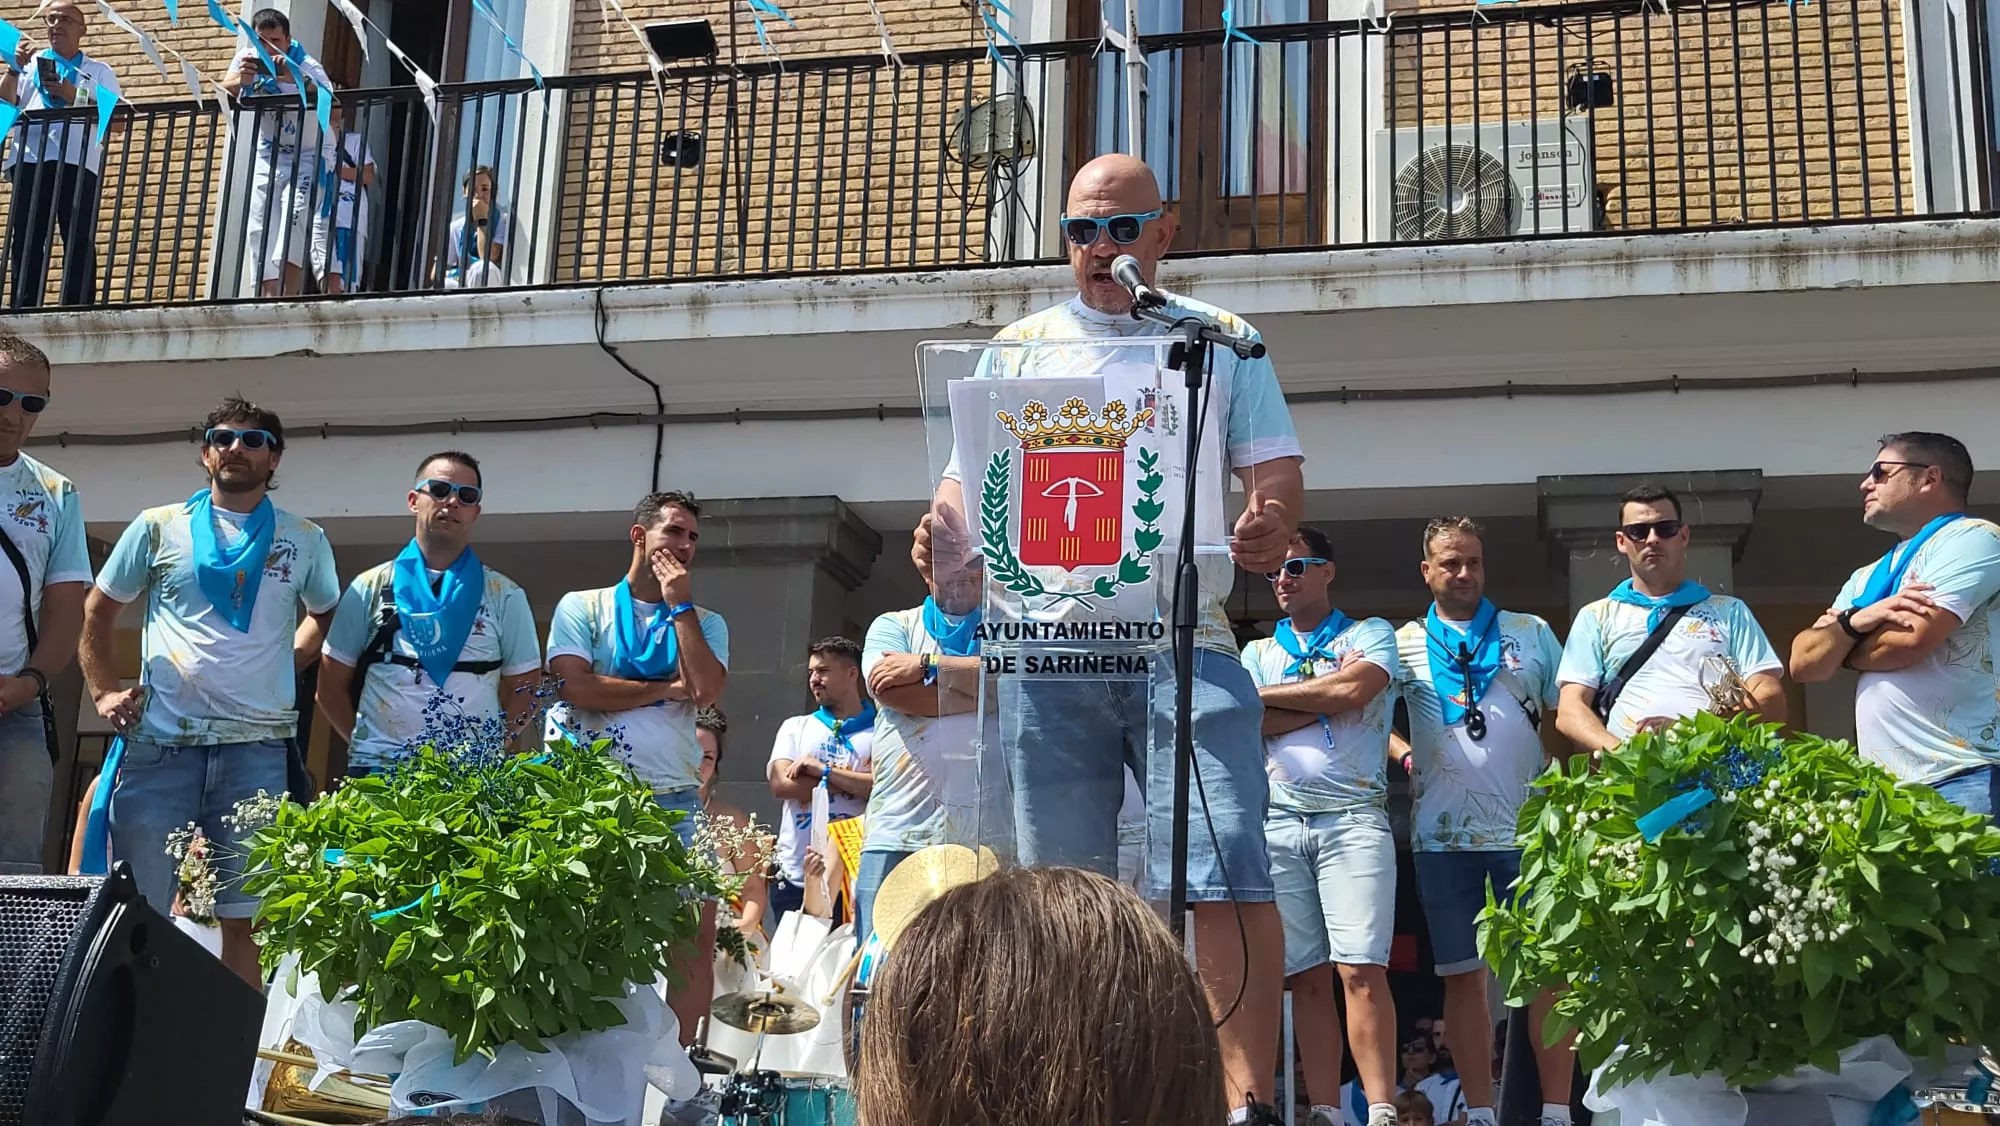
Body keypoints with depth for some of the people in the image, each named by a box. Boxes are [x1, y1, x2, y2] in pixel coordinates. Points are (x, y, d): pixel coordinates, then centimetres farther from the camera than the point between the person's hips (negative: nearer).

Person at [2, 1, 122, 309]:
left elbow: (117, 123, 5)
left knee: (79, 241, -9)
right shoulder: (30, 63, 24)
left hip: (78, 163, -2)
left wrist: (76, 97, -4)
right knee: (25, 240, -3)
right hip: (29, 160, 2)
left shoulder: (99, 71, 17)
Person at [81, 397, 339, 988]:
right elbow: (97, 611, 18)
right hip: (159, 745, 0)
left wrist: (284, 664, 11)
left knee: (245, 917, 0)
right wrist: (103, 691, 6)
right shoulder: (159, 527, 11)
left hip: (258, 747, 0)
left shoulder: (305, 540, 12)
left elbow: (325, 614, 28)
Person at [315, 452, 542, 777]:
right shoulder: (370, 588, 10)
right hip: (378, 772, 0)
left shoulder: (505, 596, 10)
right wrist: (364, 745, 2)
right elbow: (332, 685, 12)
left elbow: (522, 688, 10)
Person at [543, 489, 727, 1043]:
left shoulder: (705, 623, 15)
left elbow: (706, 690, -6)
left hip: (673, 797, 3)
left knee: (697, 933, -4)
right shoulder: (583, 607, 7)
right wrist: (667, 690, -3)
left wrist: (680, 604, -1)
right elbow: (574, 688, -10)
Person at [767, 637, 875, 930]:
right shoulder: (795, 727, 15)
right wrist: (854, 781, -6)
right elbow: (781, 784, -2)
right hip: (794, 876, 3)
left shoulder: (880, 732, 4)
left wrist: (825, 771, -10)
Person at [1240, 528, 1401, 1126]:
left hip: (1354, 816, -3)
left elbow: (1355, 690, -10)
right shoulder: (1258, 651, 21)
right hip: (1278, 822, 3)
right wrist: (1329, 698, -4)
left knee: (1361, 970, -13)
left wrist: (1269, 695, 1)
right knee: (1306, 976, 1)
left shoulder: (1370, 634, 12)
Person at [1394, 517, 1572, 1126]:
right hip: (1443, 834, 0)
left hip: (1528, 828, 0)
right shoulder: (1405, 644, 9)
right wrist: (1406, 756, -12)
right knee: (1463, 974, 4)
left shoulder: (1531, 633, 10)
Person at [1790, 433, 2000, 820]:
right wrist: (1856, 621, -6)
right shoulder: (1868, 579, 23)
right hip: (1885, 789, 7)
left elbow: (1907, 642, -14)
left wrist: (1841, 646, 7)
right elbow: (1804, 663, 13)